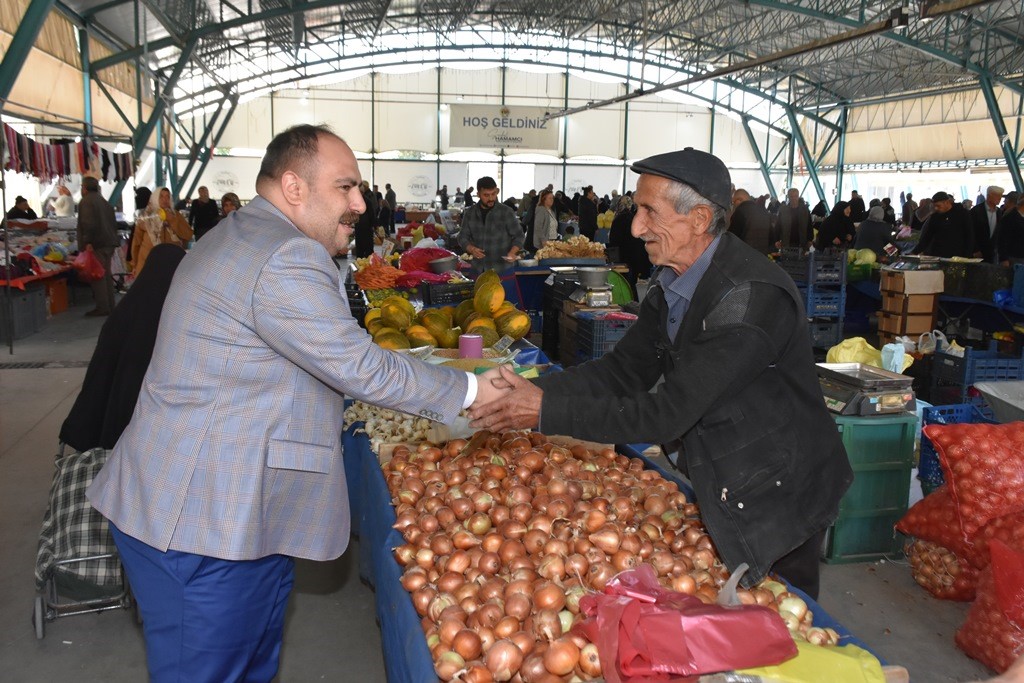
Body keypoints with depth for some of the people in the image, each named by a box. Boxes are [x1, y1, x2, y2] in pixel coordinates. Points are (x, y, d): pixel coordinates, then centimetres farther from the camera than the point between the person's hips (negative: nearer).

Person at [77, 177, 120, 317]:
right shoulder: (104, 202, 21)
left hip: (95, 245, -9)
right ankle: (110, 306, 15)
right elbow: (113, 223, 21)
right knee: (106, 275, 12)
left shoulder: (86, 202, -7)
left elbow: (88, 224, -20)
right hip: (109, 242, 9)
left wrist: (88, 242, -21)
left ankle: (102, 307, -9)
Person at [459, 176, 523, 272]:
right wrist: (471, 249, -11)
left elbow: (519, 236, 2)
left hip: (502, 269, -3)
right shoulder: (469, 213, 6)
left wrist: (512, 252, -17)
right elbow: (463, 237, 10)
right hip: (478, 270, 3)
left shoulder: (506, 212, -4)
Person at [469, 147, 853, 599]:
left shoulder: (752, 296, -31)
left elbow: (667, 414, -32)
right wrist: (534, 390, -14)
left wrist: (547, 412, -31)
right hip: (714, 486, 8)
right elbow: (624, 369, 0)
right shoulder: (672, 282, -1)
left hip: (776, 499, -8)